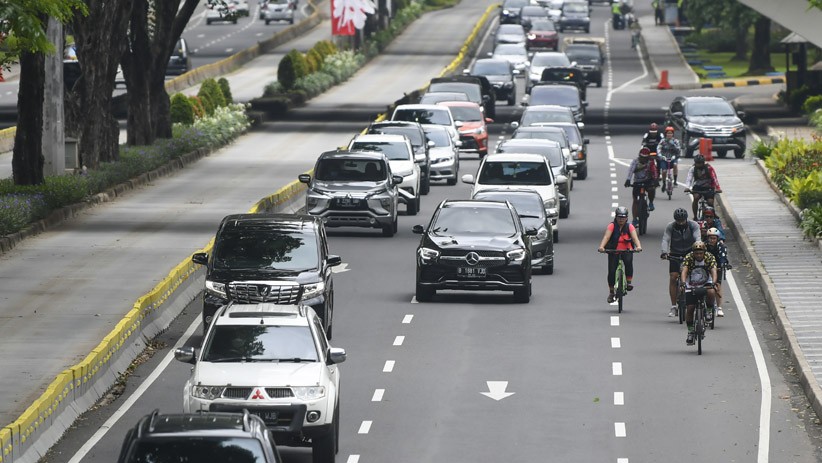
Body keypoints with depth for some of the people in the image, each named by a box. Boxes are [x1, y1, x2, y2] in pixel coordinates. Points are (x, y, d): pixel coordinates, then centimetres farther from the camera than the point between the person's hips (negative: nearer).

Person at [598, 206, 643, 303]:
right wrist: (601, 246, -42)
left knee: (629, 261, -32)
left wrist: (638, 246, -41)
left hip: (627, 251, 0)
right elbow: (606, 237, -23)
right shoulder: (612, 226, -9)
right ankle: (611, 293, 10)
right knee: (612, 271, -8)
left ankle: (629, 281, -18)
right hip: (613, 251, 0)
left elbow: (635, 237, -20)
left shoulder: (630, 227, -5)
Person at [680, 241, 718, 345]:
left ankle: (709, 311, -6)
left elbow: (714, 271, -30)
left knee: (711, 292, -34)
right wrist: (683, 283, -50)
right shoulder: (688, 258, -20)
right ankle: (690, 332, 7)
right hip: (691, 286, 0)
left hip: (705, 283, 0)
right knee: (689, 308, -9)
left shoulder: (710, 257, -19)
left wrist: (713, 283, -49)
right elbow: (684, 271, -31)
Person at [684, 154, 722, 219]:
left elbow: (714, 178, -26)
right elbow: (689, 179, -24)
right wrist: (687, 187, -43)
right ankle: (695, 216, -17)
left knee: (710, 202, -17)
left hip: (708, 188, -1)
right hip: (697, 187, 1)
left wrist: (717, 188, -40)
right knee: (696, 198, -27)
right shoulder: (693, 168, -13)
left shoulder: (709, 168, -18)